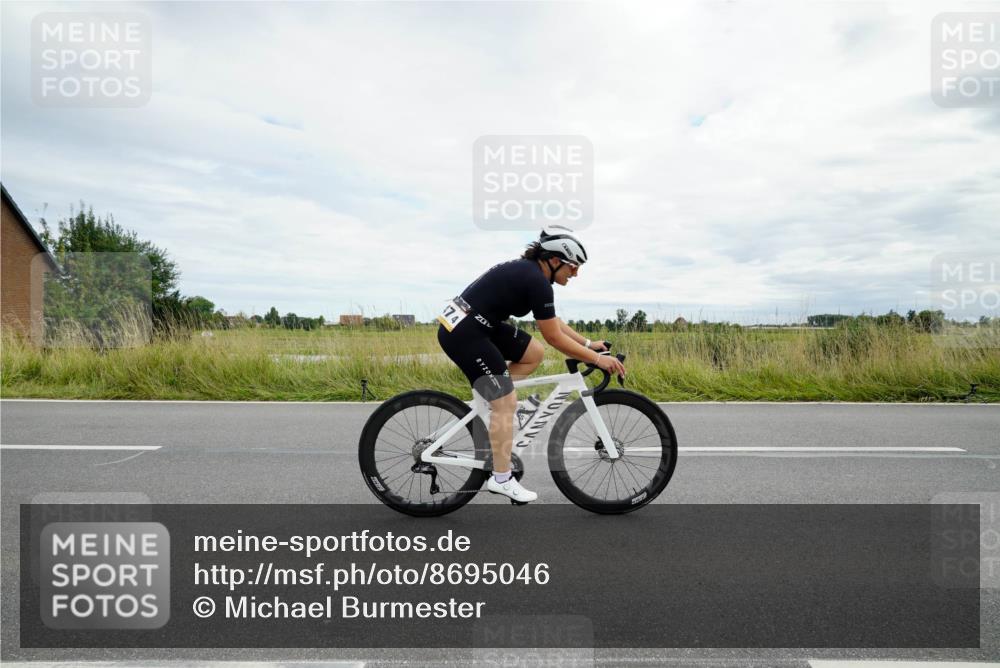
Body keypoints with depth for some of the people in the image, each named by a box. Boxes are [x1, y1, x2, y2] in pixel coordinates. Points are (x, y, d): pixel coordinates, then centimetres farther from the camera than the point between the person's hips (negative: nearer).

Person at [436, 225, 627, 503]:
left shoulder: (528, 271, 12)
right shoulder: (536, 281, -17)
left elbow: (554, 323, 20)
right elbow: (554, 338, -14)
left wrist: (589, 343, 19)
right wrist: (597, 359, -6)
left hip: (478, 324, 10)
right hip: (463, 333, -10)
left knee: (535, 354, 14)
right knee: (507, 402, -5)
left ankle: (492, 396, 15)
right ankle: (501, 480, 5)